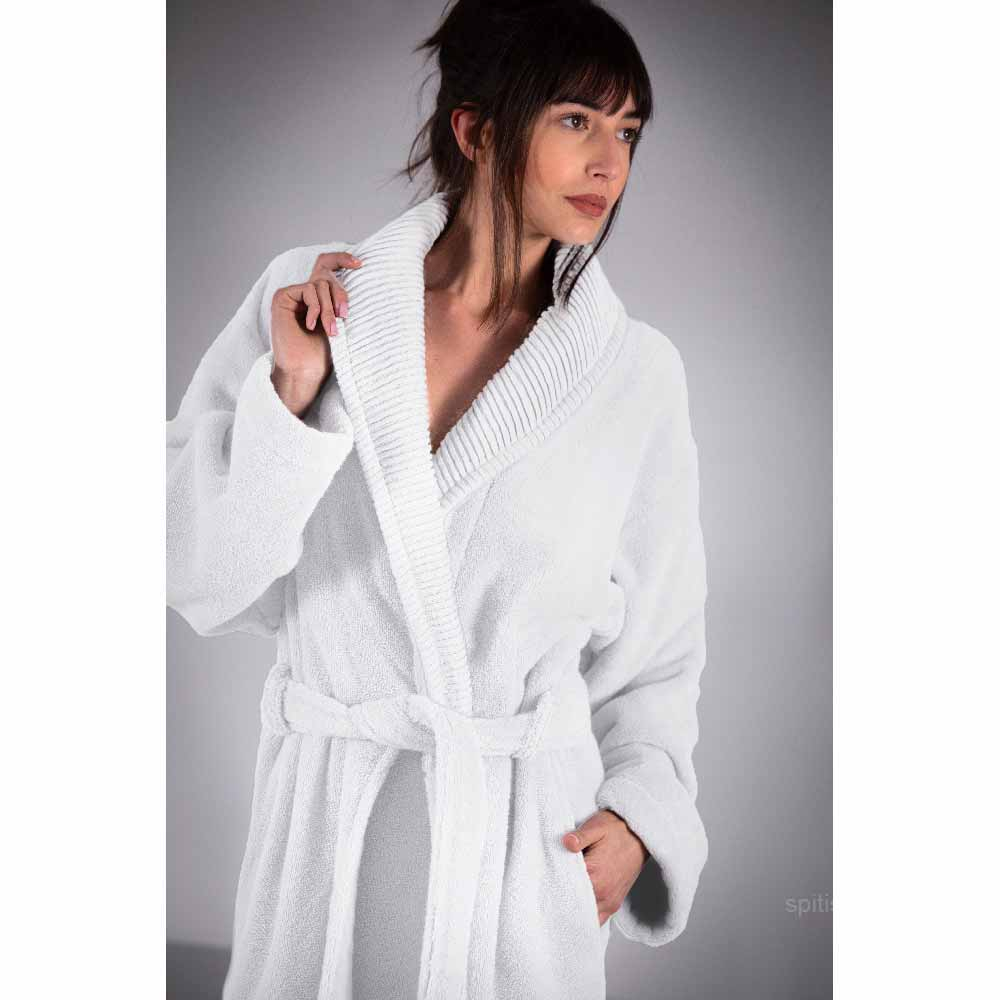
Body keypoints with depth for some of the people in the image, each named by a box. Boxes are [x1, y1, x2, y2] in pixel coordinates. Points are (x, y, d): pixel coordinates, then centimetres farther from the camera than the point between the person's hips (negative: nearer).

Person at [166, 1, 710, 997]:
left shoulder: (637, 371, -4)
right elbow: (200, 582, -7)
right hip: (326, 815, 0)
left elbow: (657, 637, 4)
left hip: (531, 832, 0)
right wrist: (291, 394, -18)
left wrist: (641, 810, -8)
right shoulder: (308, 297, -6)